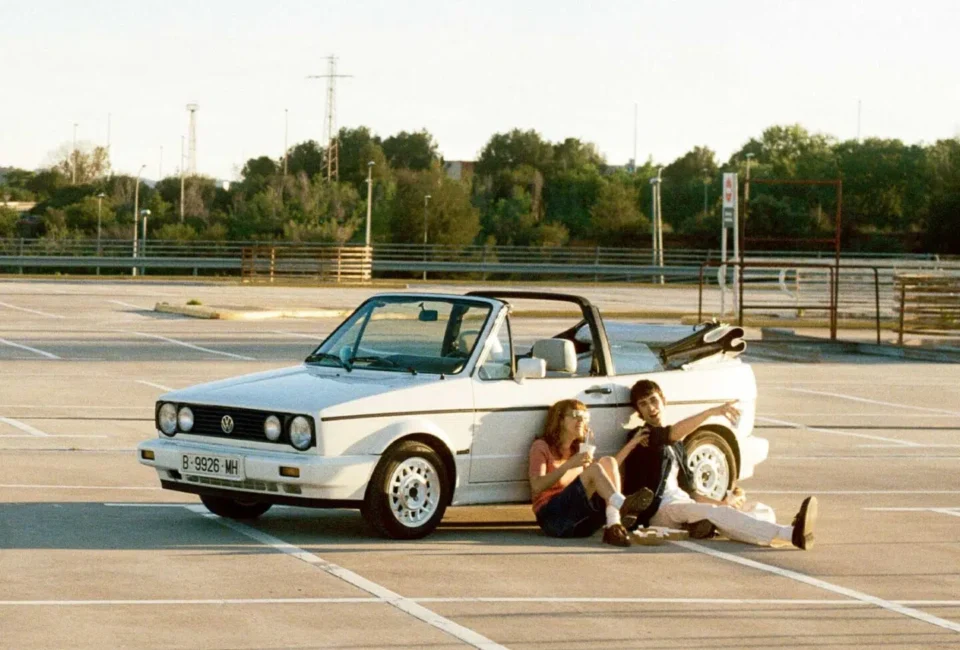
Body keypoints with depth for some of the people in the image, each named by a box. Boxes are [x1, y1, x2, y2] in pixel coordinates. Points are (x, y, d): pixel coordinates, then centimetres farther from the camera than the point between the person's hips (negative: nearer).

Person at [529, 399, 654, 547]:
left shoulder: (578, 450, 25)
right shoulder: (541, 447, 6)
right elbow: (536, 487, -12)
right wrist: (569, 464, -20)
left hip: (581, 522, 6)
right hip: (552, 517, -6)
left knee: (608, 462, -14)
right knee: (595, 469, -24)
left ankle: (613, 527, -33)